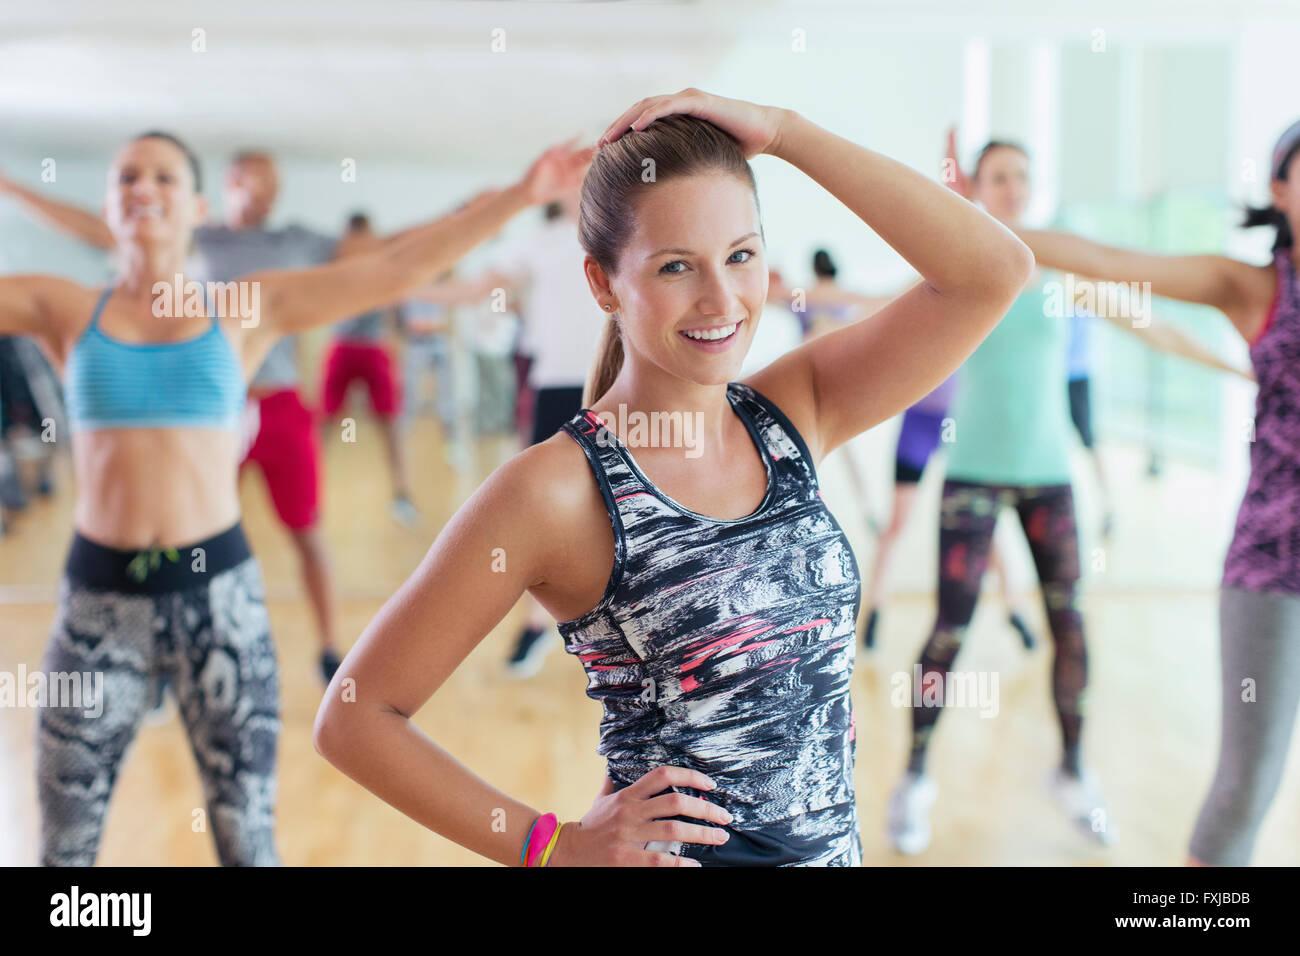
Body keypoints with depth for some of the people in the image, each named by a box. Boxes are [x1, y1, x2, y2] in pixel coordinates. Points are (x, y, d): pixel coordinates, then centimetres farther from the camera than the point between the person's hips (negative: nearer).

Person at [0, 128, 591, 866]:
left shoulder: (248, 308, 3)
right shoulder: (62, 310, 5)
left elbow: (397, 266, -4)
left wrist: (520, 195, -11)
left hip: (218, 591, -1)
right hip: (99, 595, 1)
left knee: (247, 836, 8)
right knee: (67, 841, 13)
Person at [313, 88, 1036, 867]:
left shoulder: (792, 417, -4)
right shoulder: (558, 489, -18)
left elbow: (994, 269, -13)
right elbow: (356, 717, -15)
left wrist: (784, 132, -14)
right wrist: (556, 846, -16)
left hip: (836, 843, 5)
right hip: (676, 851, -5)